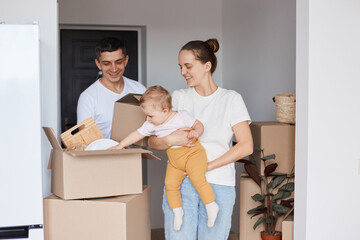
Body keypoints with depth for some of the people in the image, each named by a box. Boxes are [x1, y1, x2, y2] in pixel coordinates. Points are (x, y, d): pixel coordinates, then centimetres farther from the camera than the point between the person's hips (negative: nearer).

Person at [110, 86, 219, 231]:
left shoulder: (181, 116, -11)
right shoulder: (152, 125, 1)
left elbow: (198, 124, -4)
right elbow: (137, 134, 8)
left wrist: (196, 132, -26)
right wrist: (120, 146, 9)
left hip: (192, 153, -5)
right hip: (174, 161, 5)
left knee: (197, 179, -24)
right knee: (170, 183, -9)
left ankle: (211, 205, -10)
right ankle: (177, 211, 8)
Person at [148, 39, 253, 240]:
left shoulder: (231, 99, 4)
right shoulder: (179, 97, 11)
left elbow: (246, 146, -5)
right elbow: (152, 141, 8)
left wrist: (207, 166, -11)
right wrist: (170, 141, -15)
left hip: (219, 185, -1)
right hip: (180, 183, 1)